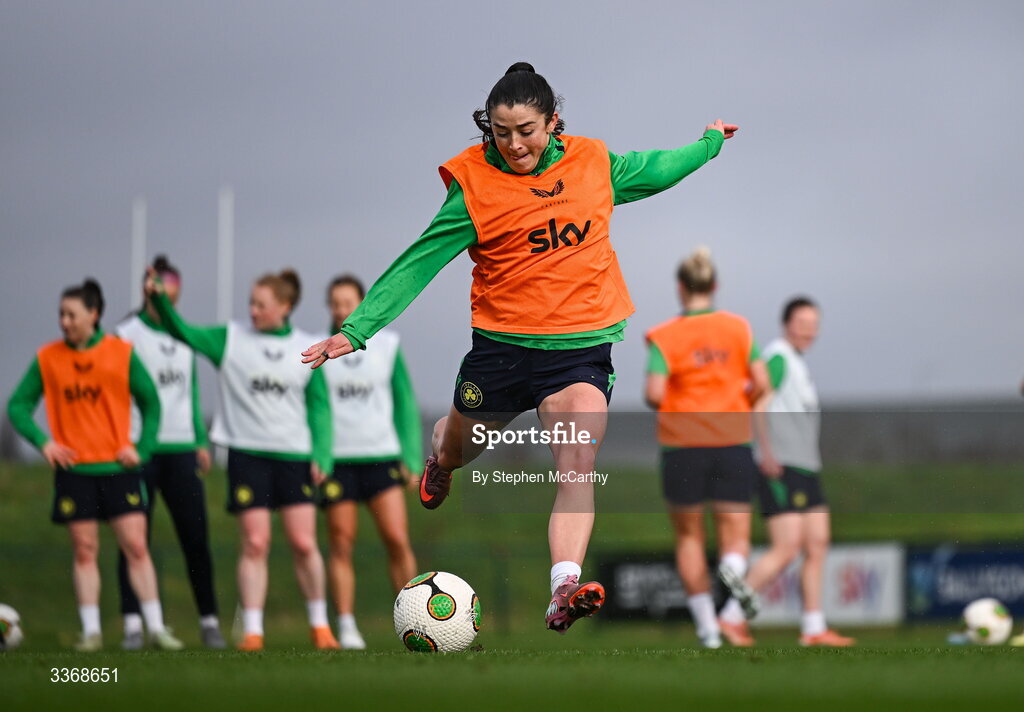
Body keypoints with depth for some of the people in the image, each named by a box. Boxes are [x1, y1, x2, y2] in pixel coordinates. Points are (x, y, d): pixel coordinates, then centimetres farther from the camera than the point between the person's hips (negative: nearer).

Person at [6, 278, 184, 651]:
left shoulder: (121, 353, 0)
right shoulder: (48, 358, 2)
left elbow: (150, 402, 8)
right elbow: (18, 406, 7)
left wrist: (142, 448, -2)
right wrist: (42, 441, -7)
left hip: (117, 467, -1)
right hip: (74, 469, 1)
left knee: (136, 546, -4)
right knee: (84, 551, 2)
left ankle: (156, 627, -1)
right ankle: (91, 630, 8)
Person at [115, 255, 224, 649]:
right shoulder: (127, 335, -1)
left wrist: (201, 440, 17)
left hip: (181, 449, 4)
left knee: (196, 538, 1)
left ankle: (209, 621, 7)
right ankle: (133, 624, -4)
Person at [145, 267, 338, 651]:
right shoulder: (231, 339, 5)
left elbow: (319, 407, 7)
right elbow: (184, 333, -5)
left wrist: (321, 456, -2)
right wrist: (159, 299, -21)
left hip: (294, 456, 0)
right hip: (247, 453, 0)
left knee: (304, 543, -3)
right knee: (255, 544, -5)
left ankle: (319, 624, 14)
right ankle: (252, 631, 0)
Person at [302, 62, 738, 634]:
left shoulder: (594, 164, 2)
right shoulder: (476, 185, -9)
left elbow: (652, 172, 25)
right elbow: (418, 262, -8)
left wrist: (710, 143, 35)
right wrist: (357, 330, -14)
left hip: (582, 346, 1)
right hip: (502, 345, -1)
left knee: (579, 462, -21)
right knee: (461, 446, 22)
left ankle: (564, 590, -33)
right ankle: (440, 458, 62)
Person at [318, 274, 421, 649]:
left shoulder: (386, 346, 6)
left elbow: (405, 404, 9)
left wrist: (411, 458, 4)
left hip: (382, 456, 0)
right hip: (336, 460, 0)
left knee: (397, 539, -9)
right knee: (341, 545, -1)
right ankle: (347, 628, 5)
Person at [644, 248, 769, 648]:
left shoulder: (665, 337, -6)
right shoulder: (738, 329, 2)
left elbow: (654, 394, -15)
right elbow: (761, 385, -2)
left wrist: (655, 402, 7)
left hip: (682, 445, -1)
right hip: (733, 444, 1)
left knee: (689, 537, 13)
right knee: (735, 535, 5)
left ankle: (706, 625, 9)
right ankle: (733, 569, -31)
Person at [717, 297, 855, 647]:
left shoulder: (798, 361, 19)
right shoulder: (779, 356, -10)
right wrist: (767, 453, -25)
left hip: (806, 469, 10)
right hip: (781, 470, -10)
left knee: (817, 546, 5)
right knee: (786, 549, -12)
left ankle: (814, 628, 7)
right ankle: (732, 616, -6)